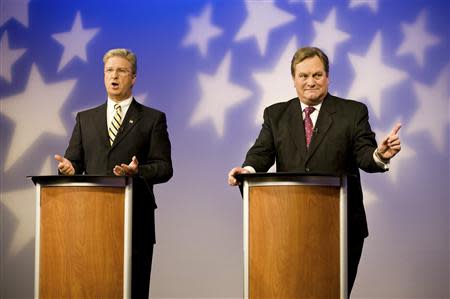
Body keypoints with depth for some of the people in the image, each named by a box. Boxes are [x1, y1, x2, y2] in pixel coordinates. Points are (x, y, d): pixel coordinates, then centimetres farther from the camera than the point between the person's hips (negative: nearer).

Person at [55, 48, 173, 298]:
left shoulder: (153, 119, 7)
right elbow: (74, 160, 13)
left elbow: (164, 168, 0)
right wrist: (68, 167, -11)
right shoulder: (86, 118, 18)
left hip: (135, 220, -3)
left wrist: (137, 172, -19)